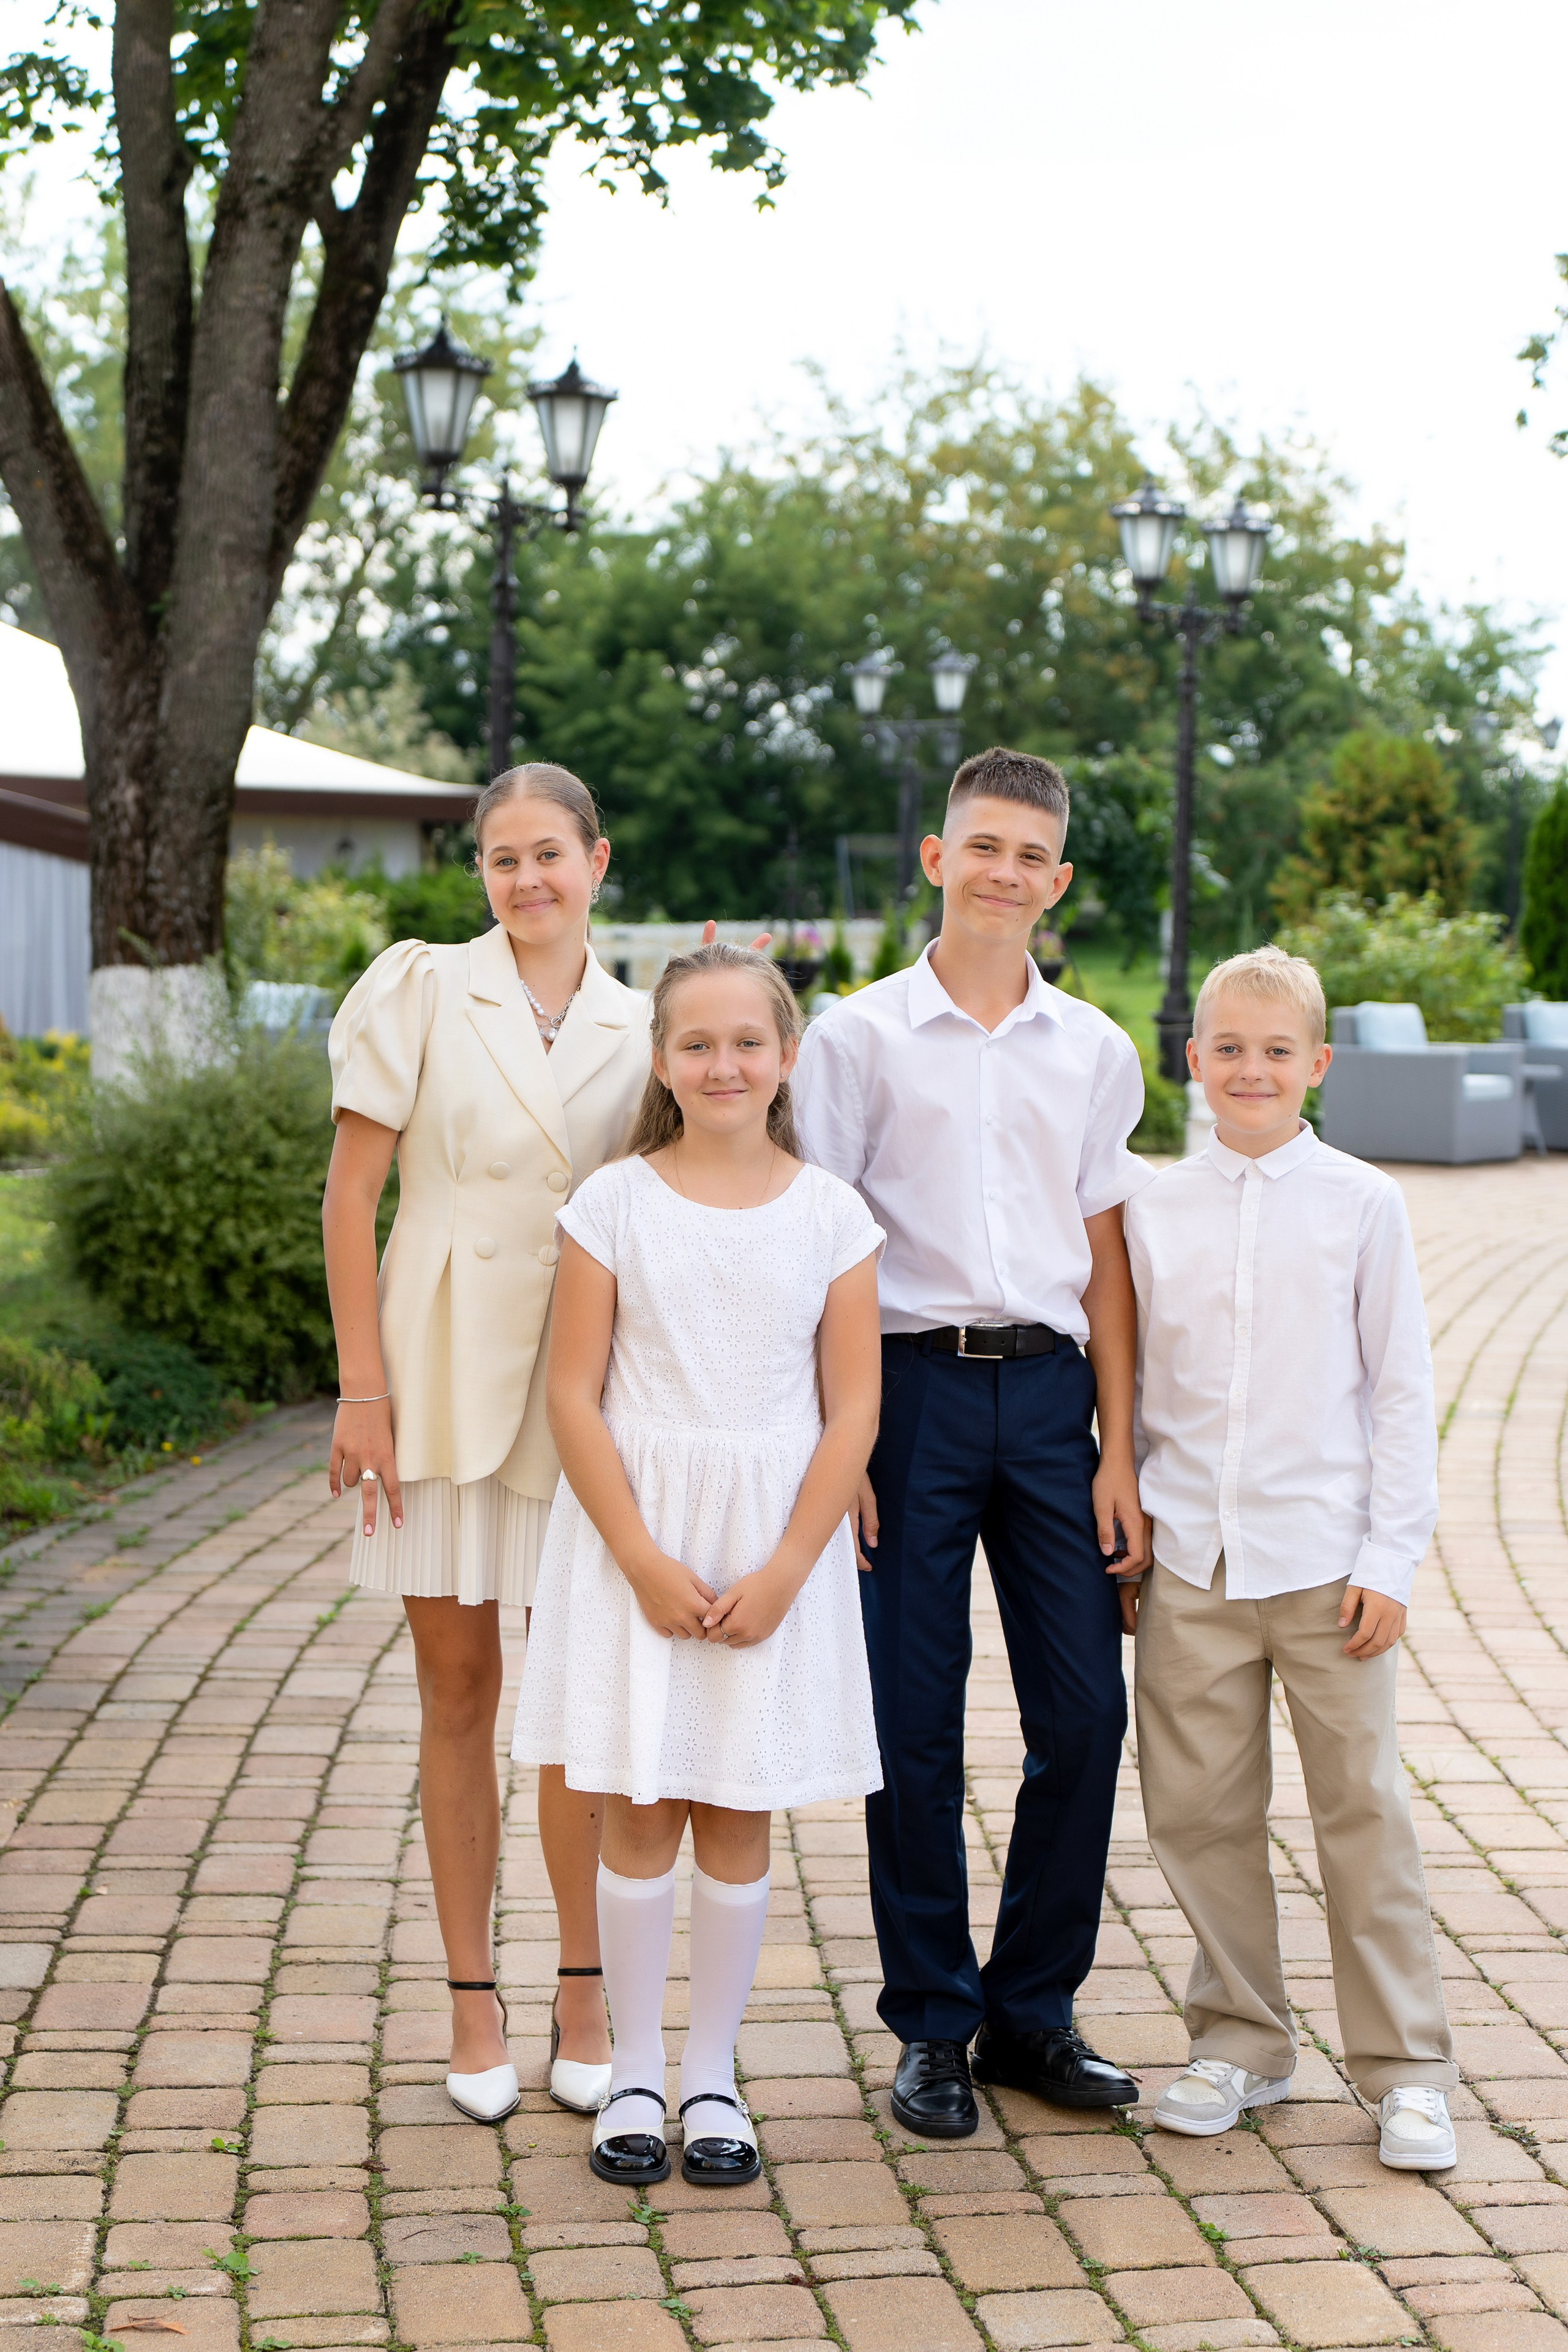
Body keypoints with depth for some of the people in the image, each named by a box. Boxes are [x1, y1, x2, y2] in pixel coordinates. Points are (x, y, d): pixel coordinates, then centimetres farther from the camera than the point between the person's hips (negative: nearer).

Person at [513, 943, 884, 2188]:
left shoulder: (831, 1215, 0)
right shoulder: (615, 1202, -2)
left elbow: (853, 1409, -1)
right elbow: (574, 1396, -4)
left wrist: (785, 1570, -10)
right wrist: (644, 1559, -12)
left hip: (776, 1538, 1)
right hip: (634, 1534, -1)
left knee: (740, 1816, 7)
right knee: (639, 1810, 3)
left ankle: (713, 2077, 20)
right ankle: (633, 2075, 17)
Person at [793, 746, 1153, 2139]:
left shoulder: (1096, 1052, 10)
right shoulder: (859, 1038, 2)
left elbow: (1106, 1262, 10)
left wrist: (1118, 1450, 4)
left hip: (1049, 1390, 3)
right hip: (912, 1384, -3)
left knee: (1085, 1714, 2)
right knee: (915, 1726, 1)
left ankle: (1032, 2011, 19)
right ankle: (931, 2025, 16)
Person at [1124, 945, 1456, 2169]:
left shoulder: (1363, 1204, -1)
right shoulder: (1156, 1211, 5)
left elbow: (1403, 1390, 1)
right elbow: (1134, 1386, 11)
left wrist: (1390, 1556, -5)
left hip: (1325, 1557, -2)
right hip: (1189, 1560, 2)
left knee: (1364, 1810, 2)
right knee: (1200, 1810, 7)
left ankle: (1407, 2067, 13)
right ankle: (1240, 2040, 24)